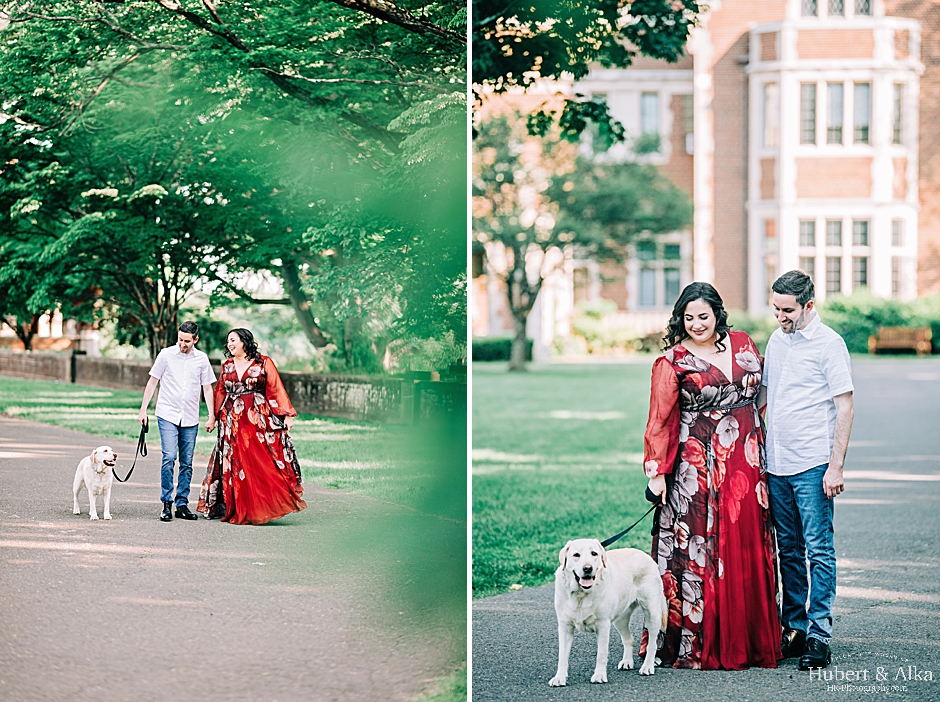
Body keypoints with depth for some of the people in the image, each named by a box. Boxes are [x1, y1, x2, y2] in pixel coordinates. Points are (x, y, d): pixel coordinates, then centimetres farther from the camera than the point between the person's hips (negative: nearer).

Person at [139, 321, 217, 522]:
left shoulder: (202, 359, 5)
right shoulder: (166, 355, -1)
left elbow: (207, 388, 11)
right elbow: (152, 382, 6)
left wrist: (212, 416, 5)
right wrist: (143, 410, 4)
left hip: (190, 418, 3)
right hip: (167, 415, -3)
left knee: (187, 463, 5)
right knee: (169, 457, -14)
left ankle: (182, 504, 12)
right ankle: (166, 504, -8)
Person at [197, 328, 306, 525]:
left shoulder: (264, 363, 2)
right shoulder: (227, 366, 14)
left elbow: (276, 390, -2)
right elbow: (220, 393, 19)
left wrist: (287, 415, -9)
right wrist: (213, 418, 16)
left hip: (258, 420, -4)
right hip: (232, 423, 4)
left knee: (263, 463, -9)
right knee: (235, 463, 1)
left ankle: (267, 506, -3)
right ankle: (240, 511, 7)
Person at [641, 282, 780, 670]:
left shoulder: (742, 344, 10)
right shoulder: (672, 361, -3)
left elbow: (763, 389, 21)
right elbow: (660, 420, -4)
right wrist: (657, 472, -10)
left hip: (746, 464, 5)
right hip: (698, 468, -4)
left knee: (748, 552, 7)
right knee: (697, 551, -5)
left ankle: (751, 642, 14)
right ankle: (692, 646, 0)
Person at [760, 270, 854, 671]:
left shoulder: (829, 344, -7)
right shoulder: (776, 340, 13)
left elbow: (845, 408, -10)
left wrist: (836, 466, -15)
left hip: (813, 465, -7)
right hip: (776, 464, 7)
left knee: (818, 550, -5)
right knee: (789, 550, 11)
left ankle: (819, 635, -4)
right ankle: (793, 628, 17)